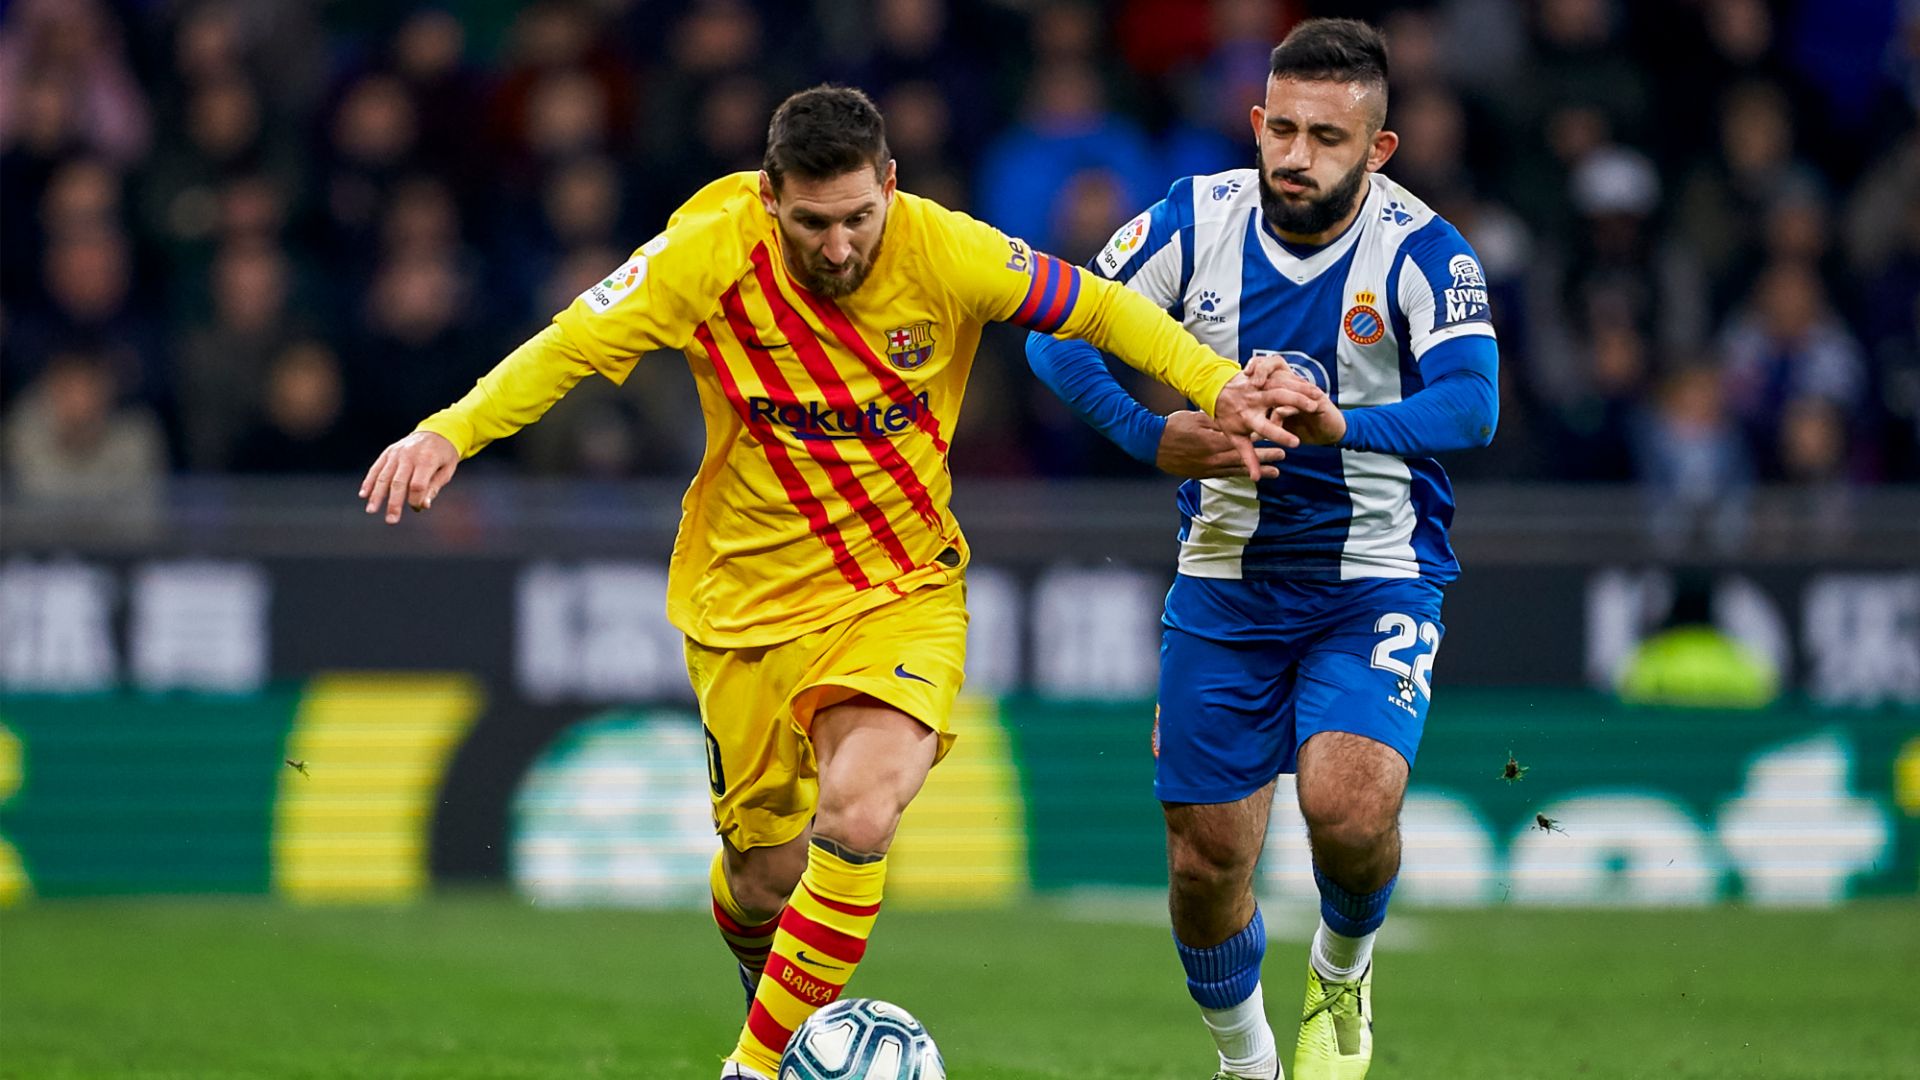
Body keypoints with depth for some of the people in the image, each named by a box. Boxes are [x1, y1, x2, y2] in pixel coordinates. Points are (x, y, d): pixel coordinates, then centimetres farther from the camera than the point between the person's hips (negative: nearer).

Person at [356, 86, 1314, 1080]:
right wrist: (449, 432, -19)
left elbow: (1095, 308, -1)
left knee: (859, 816, -26)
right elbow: (570, 347, -7)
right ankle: (772, 989, 44)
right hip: (749, 598, 1)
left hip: (903, 592, -1)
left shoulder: (944, 252, -15)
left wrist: (1219, 386, -9)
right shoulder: (709, 258, -15)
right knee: (765, 875, 6)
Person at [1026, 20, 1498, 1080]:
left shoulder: (1423, 254, -15)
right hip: (1225, 584, 3)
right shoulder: (1197, 221, -7)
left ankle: (1342, 973, 8)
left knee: (1348, 805, -27)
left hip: (1377, 583, -3)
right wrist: (1152, 436, -17)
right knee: (1205, 865, 4)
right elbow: (1058, 331, -2)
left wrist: (1342, 425, -47)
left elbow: (1469, 405, -30)